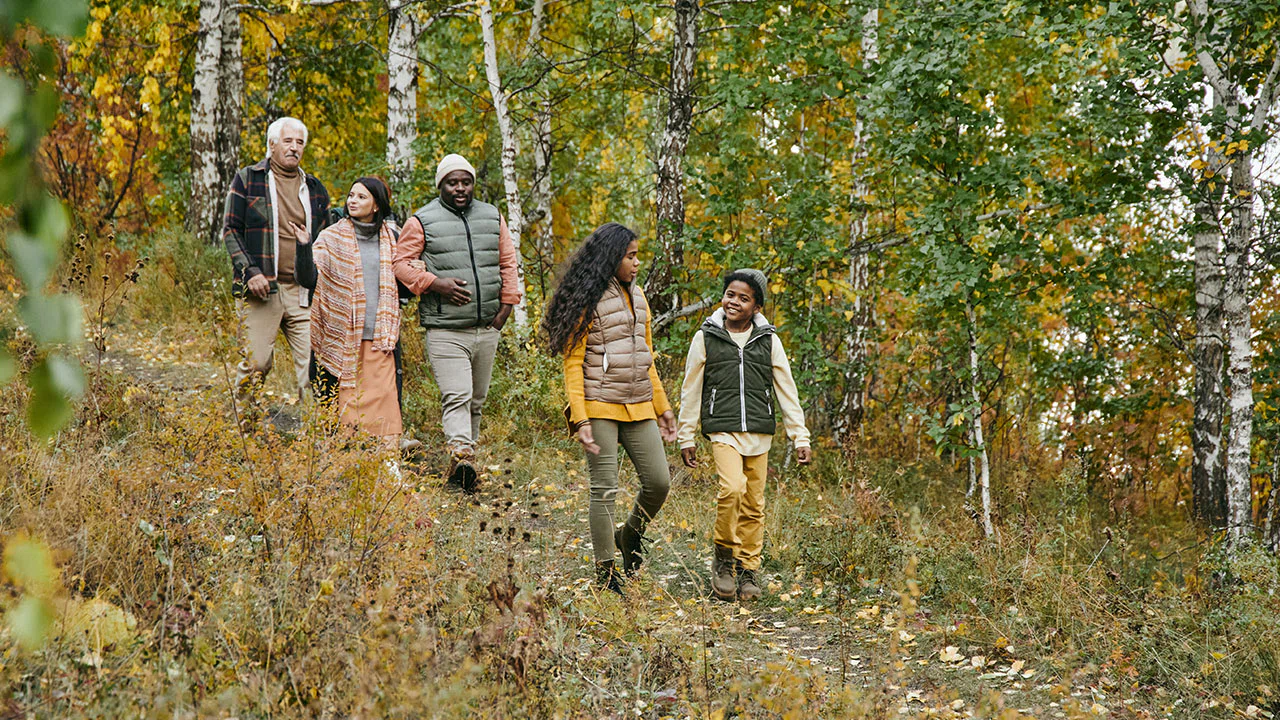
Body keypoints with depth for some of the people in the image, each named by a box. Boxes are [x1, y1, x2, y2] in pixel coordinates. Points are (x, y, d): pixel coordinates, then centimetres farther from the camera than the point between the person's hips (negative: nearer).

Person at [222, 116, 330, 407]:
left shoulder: (315, 188, 17)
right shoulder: (248, 179, 7)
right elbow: (230, 230, 3)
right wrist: (249, 271, -9)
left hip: (304, 292, 3)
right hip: (261, 289, -3)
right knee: (256, 365, -5)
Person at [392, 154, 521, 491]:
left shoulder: (492, 218, 14)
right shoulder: (422, 222, 0)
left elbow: (508, 263, 20)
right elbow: (401, 263, -2)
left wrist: (507, 304, 9)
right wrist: (436, 283, -15)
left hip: (487, 327, 5)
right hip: (445, 329, -5)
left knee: (476, 399, 11)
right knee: (456, 397, -17)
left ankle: (468, 452, 20)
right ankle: (460, 454, -26)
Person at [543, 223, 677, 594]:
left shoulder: (636, 296, 16)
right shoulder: (587, 300, -6)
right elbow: (573, 364, -9)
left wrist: (662, 406, 19)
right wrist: (580, 418, -16)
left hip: (638, 407, 6)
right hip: (600, 407, -6)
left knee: (659, 482, 2)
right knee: (605, 489, -4)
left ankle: (629, 536, 29)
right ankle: (605, 573, 3)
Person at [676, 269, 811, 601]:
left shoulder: (768, 341, 7)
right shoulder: (706, 338, 4)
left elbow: (787, 391, 10)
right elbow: (691, 391, 9)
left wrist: (800, 437, 6)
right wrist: (686, 437, 8)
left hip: (759, 433, 2)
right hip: (723, 430, -2)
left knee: (754, 505, 3)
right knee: (732, 488, -23)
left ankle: (748, 571, 16)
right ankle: (724, 557, -3)